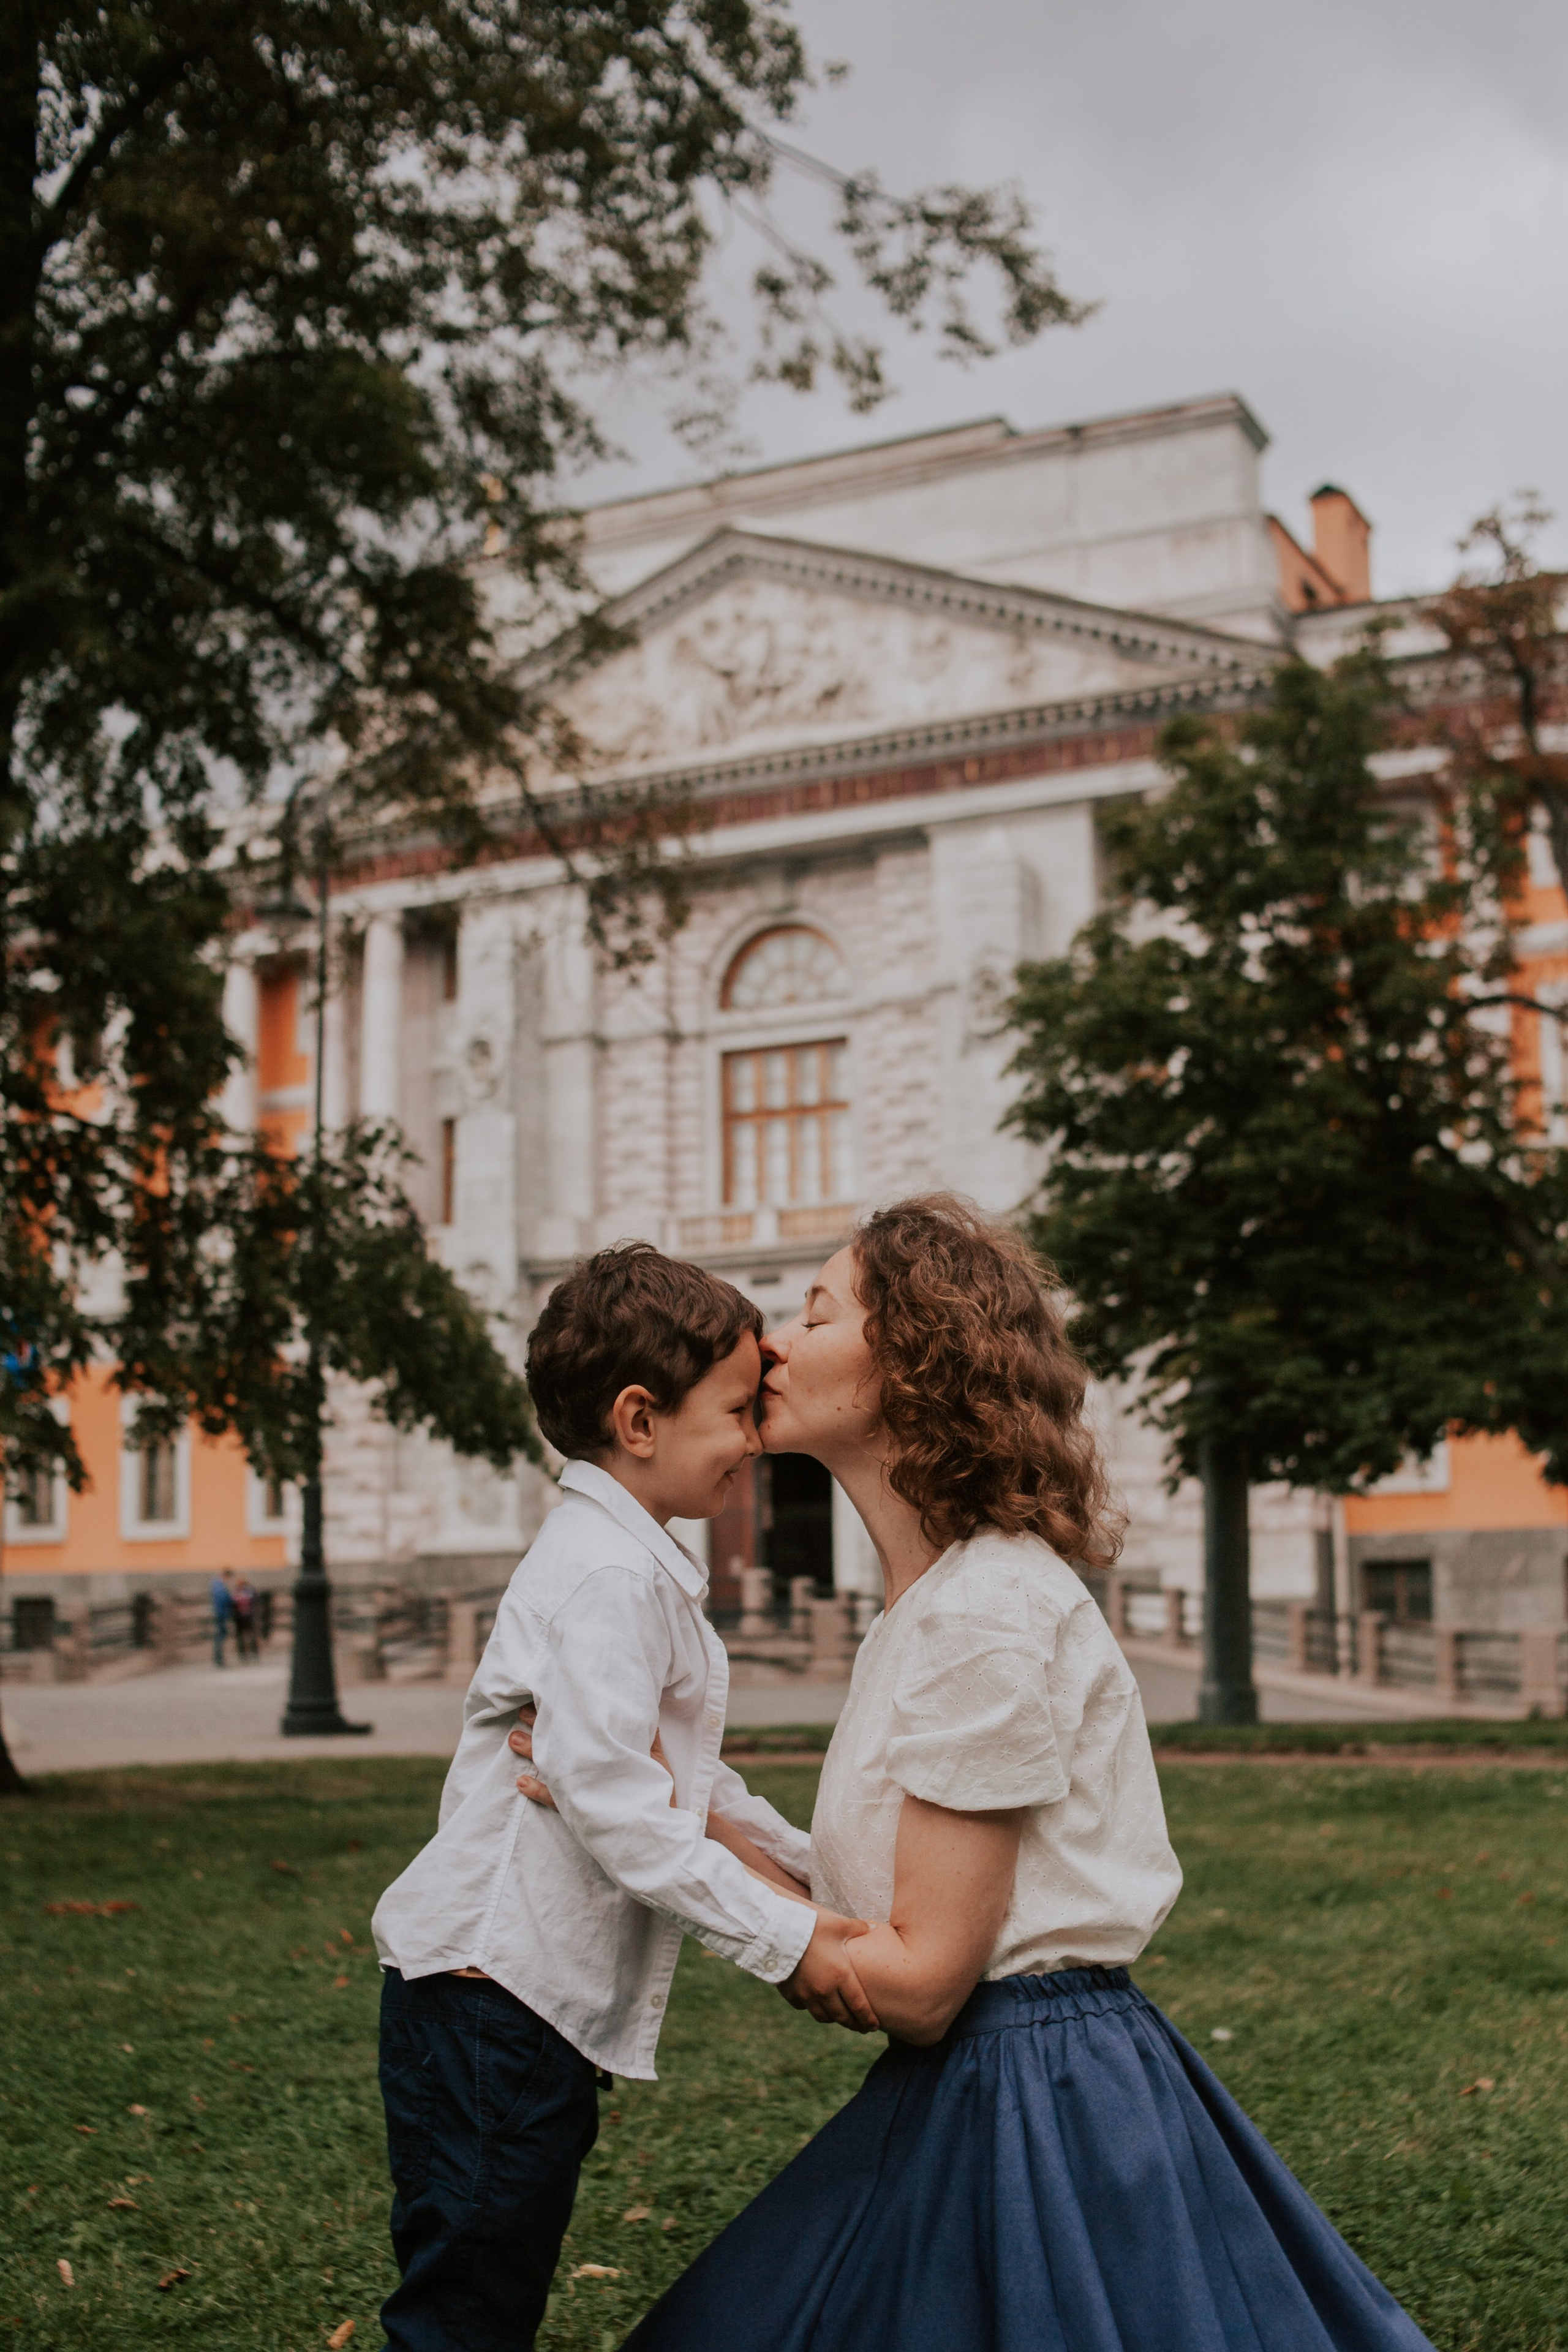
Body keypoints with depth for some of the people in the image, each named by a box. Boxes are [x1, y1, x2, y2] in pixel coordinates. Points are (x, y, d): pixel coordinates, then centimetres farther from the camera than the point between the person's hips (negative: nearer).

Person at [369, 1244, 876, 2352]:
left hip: (544, 1997, 10)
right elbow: (614, 1801, -26)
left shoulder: (643, 1567, 16)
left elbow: (683, 1777, 22)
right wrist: (786, 1938, -22)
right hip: (491, 1998, -10)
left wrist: (811, 1870, 15)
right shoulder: (608, 1577, -19)